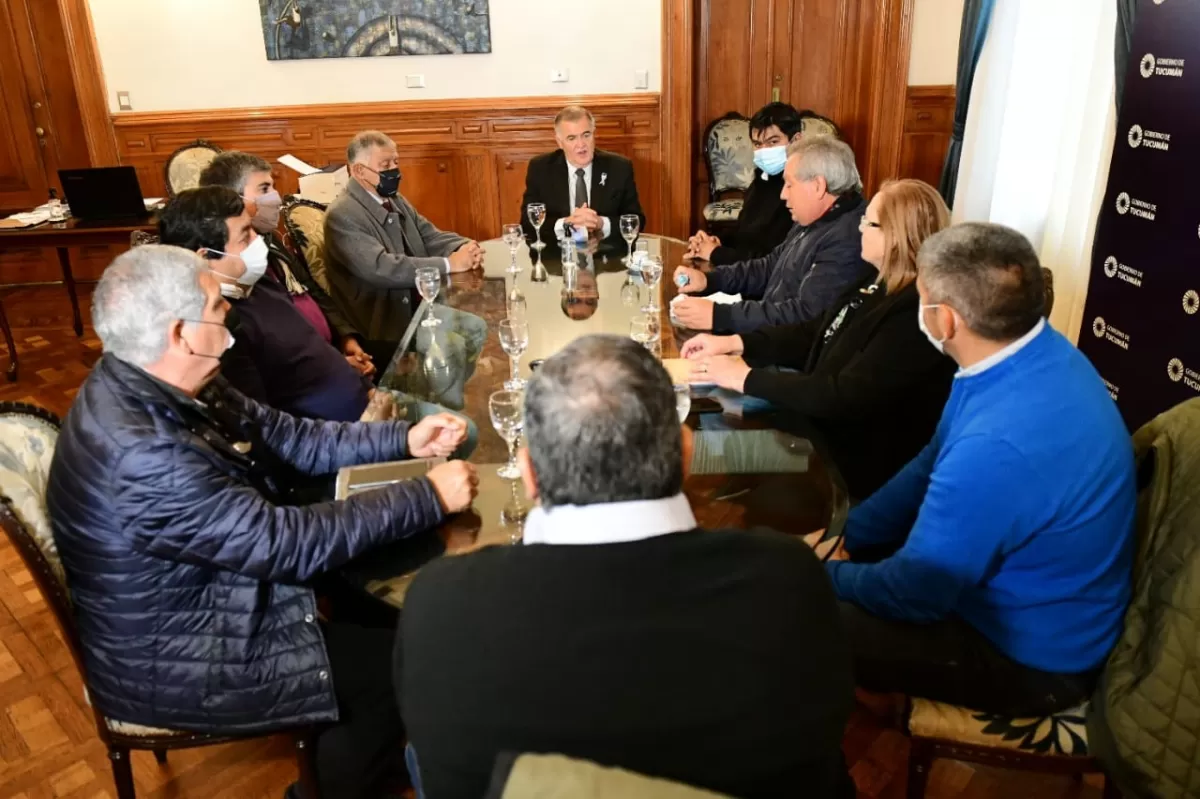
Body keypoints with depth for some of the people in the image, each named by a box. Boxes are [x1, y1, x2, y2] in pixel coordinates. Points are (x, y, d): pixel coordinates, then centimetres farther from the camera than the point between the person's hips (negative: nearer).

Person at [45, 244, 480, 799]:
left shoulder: (164, 388, -6)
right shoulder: (139, 453, -34)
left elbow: (285, 437, 3)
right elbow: (288, 543, -30)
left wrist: (401, 439, -4)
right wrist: (427, 497, -24)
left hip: (207, 598, 9)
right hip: (174, 665, -8)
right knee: (404, 666, -2)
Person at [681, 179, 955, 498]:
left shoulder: (917, 316, -25)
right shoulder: (883, 285, 6)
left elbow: (845, 397, -30)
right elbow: (815, 334, 12)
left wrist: (747, 379, -25)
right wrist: (735, 342, 0)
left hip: (849, 463, -8)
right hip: (821, 430, 9)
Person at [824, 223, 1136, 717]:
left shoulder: (998, 446, -39)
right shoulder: (1037, 352, -9)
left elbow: (914, 593, -25)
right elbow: (931, 467, 5)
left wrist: (826, 576, -7)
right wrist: (846, 536, 2)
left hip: (1031, 656, -8)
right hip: (1018, 590, 8)